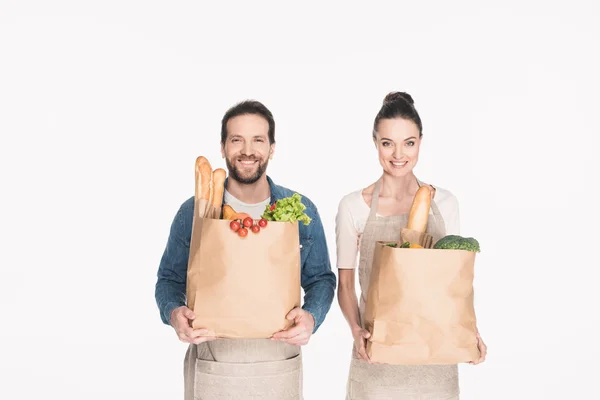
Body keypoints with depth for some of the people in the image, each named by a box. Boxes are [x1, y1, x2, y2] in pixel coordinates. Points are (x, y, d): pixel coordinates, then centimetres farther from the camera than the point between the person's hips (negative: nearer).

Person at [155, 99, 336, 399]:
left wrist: (310, 316, -15)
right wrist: (174, 313, -18)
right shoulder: (193, 211, -2)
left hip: (279, 366, 1)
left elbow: (321, 279, 6)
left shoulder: (301, 211, 1)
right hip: (210, 370, -1)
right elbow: (169, 279, 4)